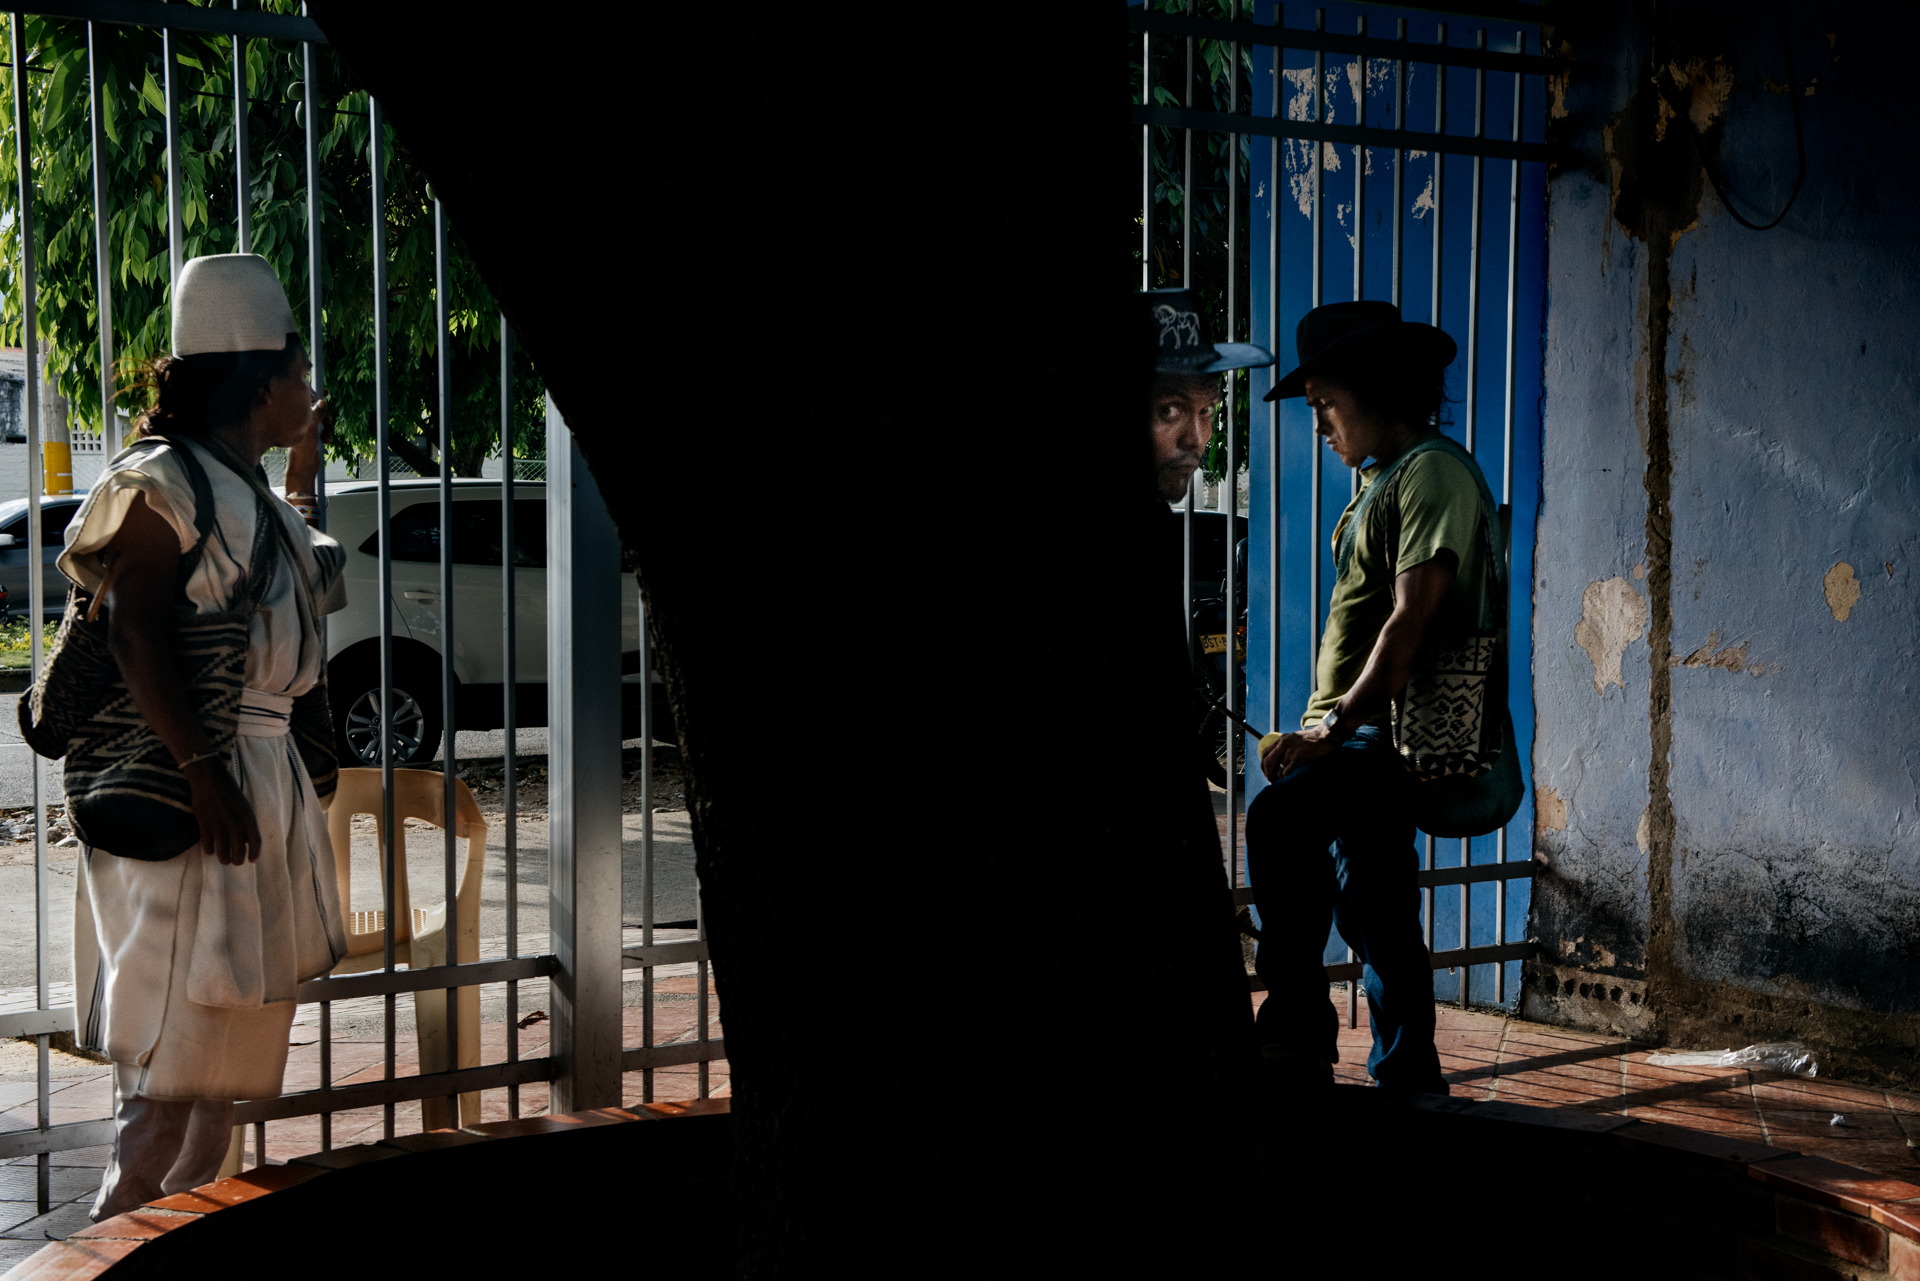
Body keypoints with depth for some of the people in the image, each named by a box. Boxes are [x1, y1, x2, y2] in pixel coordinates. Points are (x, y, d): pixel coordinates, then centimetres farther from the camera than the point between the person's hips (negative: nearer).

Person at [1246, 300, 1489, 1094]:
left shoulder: (1432, 470, -10)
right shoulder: (1386, 478, 22)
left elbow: (1413, 619, -21)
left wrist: (1338, 723, -24)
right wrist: (1327, 728, 16)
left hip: (1396, 732, -11)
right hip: (1368, 734, 11)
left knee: (1280, 819, -32)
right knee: (1377, 915, 14)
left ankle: (1298, 1028, -28)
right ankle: (1407, 1083, 23)